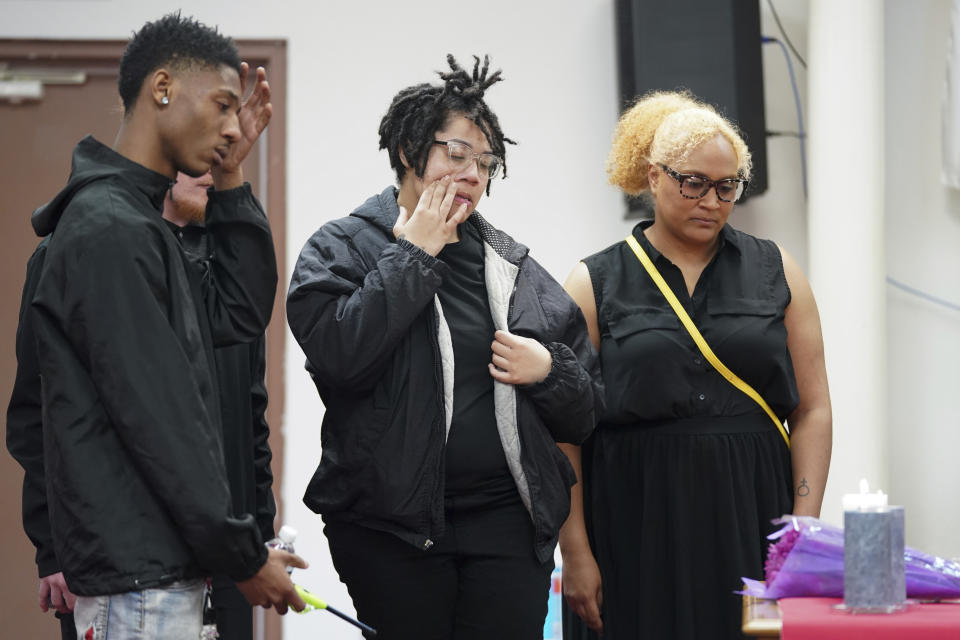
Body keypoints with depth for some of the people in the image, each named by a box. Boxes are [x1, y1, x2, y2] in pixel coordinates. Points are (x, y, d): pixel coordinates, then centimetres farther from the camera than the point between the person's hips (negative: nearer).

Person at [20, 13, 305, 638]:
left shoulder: (136, 221, 16)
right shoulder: (108, 231, -16)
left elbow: (241, 313, 17)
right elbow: (155, 418, -19)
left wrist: (232, 178, 10)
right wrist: (243, 555, -15)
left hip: (164, 563, 10)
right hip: (138, 574, -10)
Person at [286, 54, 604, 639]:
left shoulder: (515, 267, 17)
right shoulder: (342, 249, 5)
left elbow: (584, 415, 18)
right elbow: (339, 354, -17)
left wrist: (548, 370, -5)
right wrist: (413, 255, -7)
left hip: (508, 523, 3)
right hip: (391, 525, -3)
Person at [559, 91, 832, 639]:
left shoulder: (776, 272, 10)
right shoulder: (596, 285, 4)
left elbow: (813, 410, 6)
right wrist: (576, 553, -7)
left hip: (752, 520, 2)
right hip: (637, 528, -1)